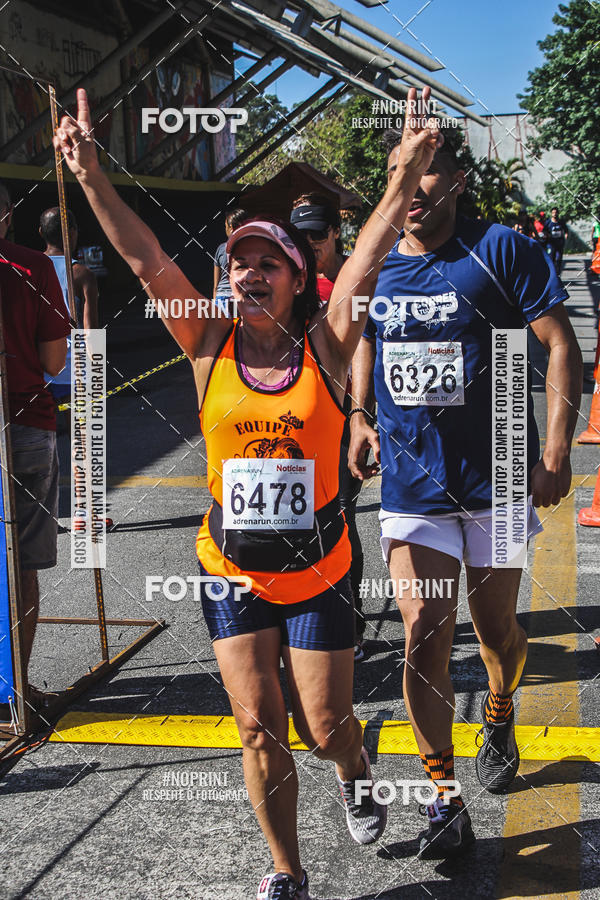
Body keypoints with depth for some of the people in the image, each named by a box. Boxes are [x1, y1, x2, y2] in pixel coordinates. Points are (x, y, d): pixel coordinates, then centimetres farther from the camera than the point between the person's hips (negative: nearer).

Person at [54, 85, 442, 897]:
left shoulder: (324, 346, -6)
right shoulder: (209, 347, -3)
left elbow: (368, 257, -18)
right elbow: (144, 258, -10)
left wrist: (405, 176, -29)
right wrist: (90, 175, -18)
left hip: (318, 571, -1)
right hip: (232, 571, 1)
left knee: (325, 728, 6)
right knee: (259, 730, 5)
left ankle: (356, 773, 45)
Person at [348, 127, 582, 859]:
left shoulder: (501, 250, -8)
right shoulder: (373, 266, 3)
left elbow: (561, 346, -7)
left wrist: (556, 453, -14)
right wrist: (358, 418, 9)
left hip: (496, 478, -2)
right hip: (410, 481, 2)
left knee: (495, 628, 13)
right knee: (423, 629, -6)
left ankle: (499, 719, 47)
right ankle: (444, 803, 3)